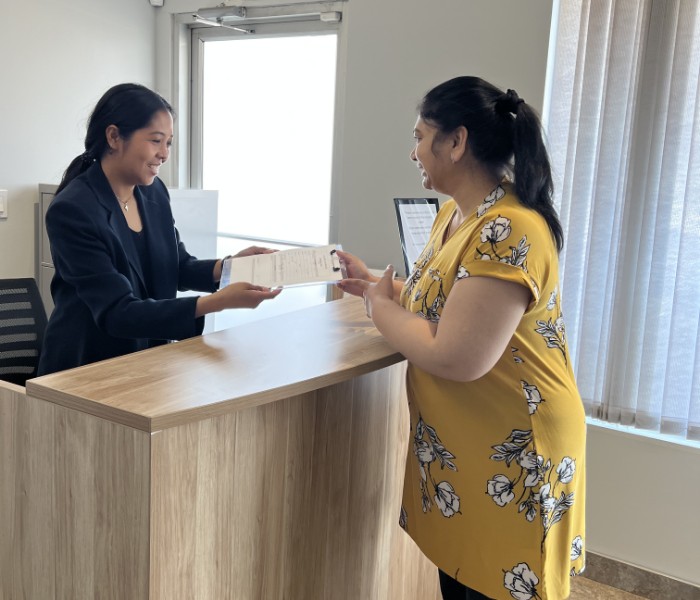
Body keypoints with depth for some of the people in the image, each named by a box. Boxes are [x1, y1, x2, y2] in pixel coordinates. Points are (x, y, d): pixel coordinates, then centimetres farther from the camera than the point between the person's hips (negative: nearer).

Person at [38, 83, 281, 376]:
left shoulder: (154, 192, 1)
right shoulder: (71, 210, -20)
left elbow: (178, 267, 11)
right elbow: (118, 313, -24)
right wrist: (217, 302, -32)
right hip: (86, 369, -6)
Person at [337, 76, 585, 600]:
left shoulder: (507, 230, -26)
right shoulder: (454, 213, 6)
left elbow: (455, 358, -30)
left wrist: (380, 304, -15)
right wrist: (372, 283, 4)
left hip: (510, 456, -9)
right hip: (459, 444, 9)